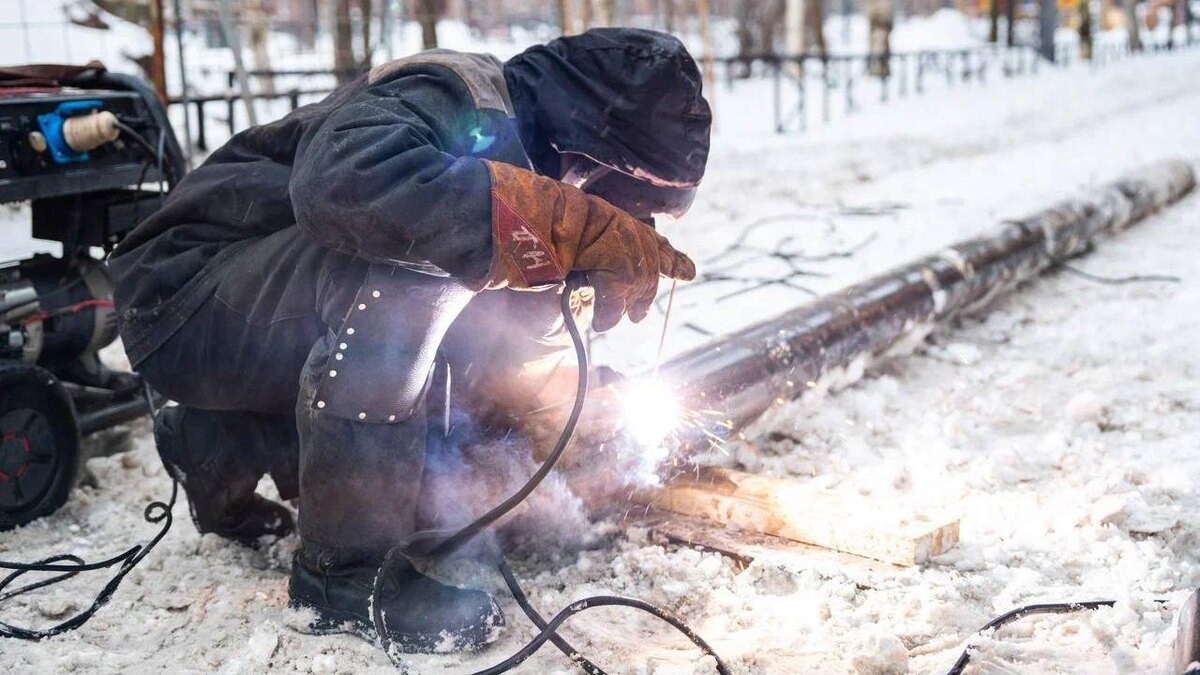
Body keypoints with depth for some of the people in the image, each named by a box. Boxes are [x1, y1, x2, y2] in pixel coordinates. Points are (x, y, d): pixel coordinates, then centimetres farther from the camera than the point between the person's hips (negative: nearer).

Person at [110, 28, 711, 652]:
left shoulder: (518, 154, 5)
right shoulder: (449, 98, -21)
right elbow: (340, 182, -44)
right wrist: (574, 225, -42)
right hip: (182, 301, -9)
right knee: (407, 258, -30)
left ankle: (218, 446, 21)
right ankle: (347, 564, -18)